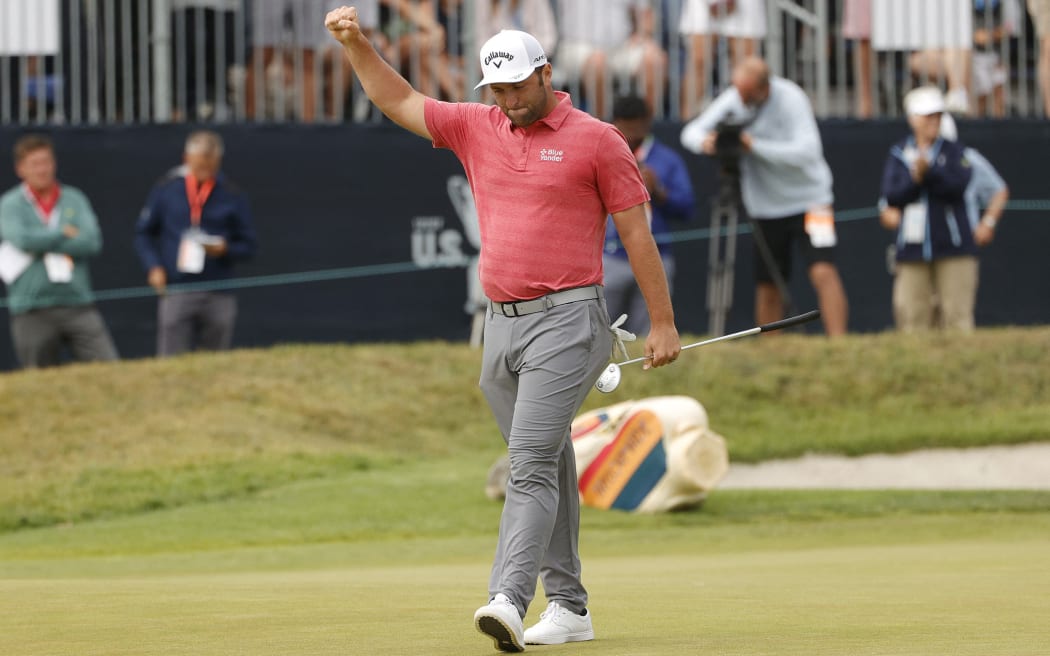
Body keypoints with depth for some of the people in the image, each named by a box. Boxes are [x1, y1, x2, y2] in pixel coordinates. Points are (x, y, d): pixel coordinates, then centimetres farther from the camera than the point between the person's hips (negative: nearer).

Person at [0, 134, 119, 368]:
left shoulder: (74, 199, 11)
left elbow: (93, 242, -3)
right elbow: (21, 239, -15)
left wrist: (43, 246, -7)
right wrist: (64, 234, -4)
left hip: (78, 304, 2)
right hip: (32, 312, -2)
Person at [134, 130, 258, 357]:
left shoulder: (233, 196, 4)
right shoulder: (166, 191, 4)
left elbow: (248, 246, 8)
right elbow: (143, 233, 12)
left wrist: (224, 250, -12)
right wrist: (153, 267, -2)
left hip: (219, 295, 1)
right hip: (176, 292, -1)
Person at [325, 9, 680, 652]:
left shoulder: (596, 139, -3)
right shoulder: (476, 128, 11)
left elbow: (637, 232, -2)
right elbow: (398, 100, 11)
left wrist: (663, 323, -3)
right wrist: (358, 44, -6)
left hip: (566, 320, -6)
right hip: (501, 326, 6)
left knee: (533, 462, -17)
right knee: (547, 468, 11)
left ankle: (508, 600, -28)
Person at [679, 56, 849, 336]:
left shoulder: (790, 99, -18)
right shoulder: (732, 100, -5)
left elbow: (807, 152, -28)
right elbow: (691, 131, 1)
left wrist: (755, 145, -30)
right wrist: (704, 140, -24)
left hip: (808, 198, -5)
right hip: (765, 205, 5)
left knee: (823, 271, -19)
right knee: (767, 287, 7)